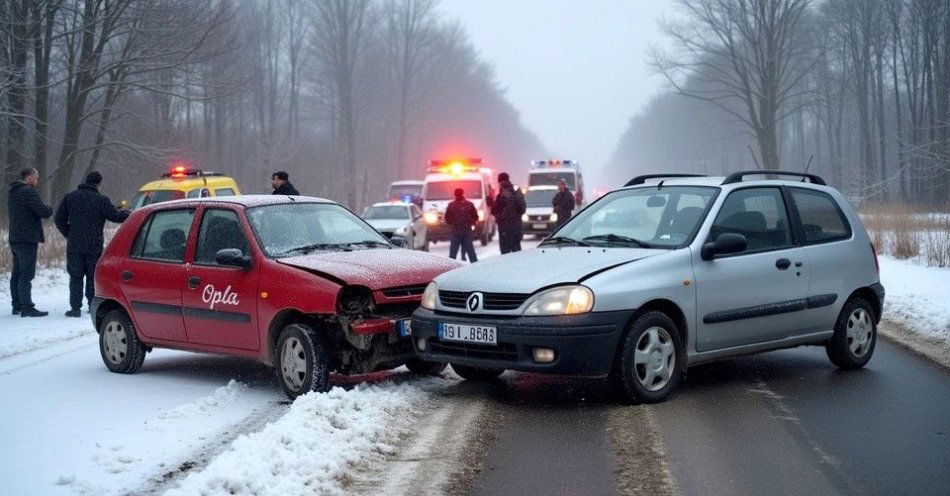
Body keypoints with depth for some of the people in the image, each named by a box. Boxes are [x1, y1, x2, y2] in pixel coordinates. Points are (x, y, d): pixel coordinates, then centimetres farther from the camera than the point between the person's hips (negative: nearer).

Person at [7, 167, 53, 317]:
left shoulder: (12, 193, 16)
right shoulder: (29, 192, -15)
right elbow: (44, 212, -22)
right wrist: (48, 209, 2)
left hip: (15, 240, 10)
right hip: (28, 240, -10)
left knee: (16, 274, 13)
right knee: (26, 275, -9)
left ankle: (17, 305, 19)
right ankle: (27, 308, -10)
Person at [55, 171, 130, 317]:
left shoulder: (70, 197, 5)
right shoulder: (101, 200, -5)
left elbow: (59, 219, 7)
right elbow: (115, 216, -4)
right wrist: (128, 213, 16)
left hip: (74, 246, 1)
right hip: (94, 246, -1)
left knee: (75, 277, 5)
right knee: (93, 277, 9)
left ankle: (75, 308, 0)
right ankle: (93, 306, 11)